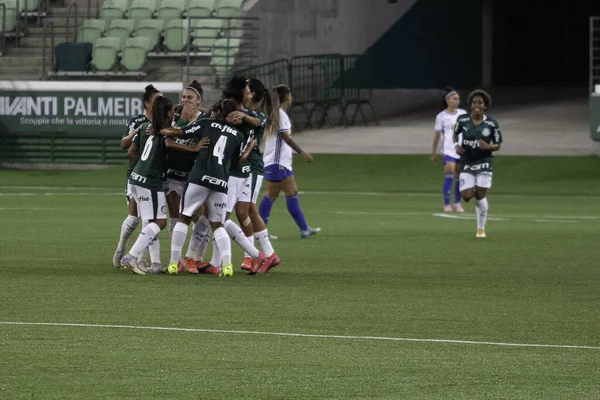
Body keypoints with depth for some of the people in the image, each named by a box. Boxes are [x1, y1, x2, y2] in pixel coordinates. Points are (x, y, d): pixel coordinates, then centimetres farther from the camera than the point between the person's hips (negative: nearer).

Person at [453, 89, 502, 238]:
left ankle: (481, 229, 9)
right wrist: (456, 145, -4)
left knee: (480, 195, -8)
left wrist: (488, 147, -22)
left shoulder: (492, 124, -8)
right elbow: (456, 133, 16)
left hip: (483, 162, -1)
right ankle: (473, 190, 33)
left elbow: (497, 146, 0)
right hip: (467, 163, 1)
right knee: (467, 196, -9)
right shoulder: (462, 120, -5)